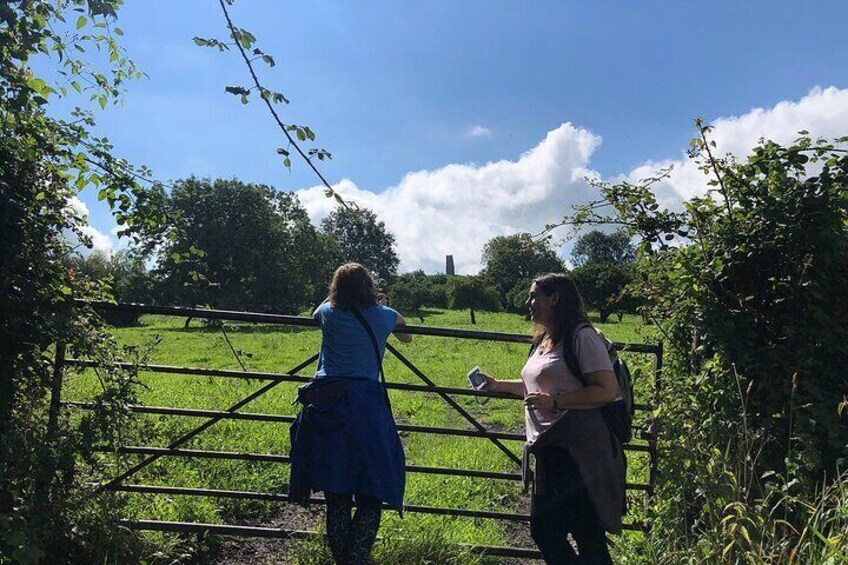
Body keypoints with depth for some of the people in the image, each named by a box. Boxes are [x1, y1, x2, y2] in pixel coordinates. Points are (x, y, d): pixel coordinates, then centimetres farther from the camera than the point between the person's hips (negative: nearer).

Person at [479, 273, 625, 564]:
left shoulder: (581, 336, -13)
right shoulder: (543, 340, 16)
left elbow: (608, 391, -20)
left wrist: (555, 402, -22)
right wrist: (497, 385, 24)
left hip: (577, 453, -10)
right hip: (548, 451, 10)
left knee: (588, 539, -4)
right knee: (543, 530, 16)